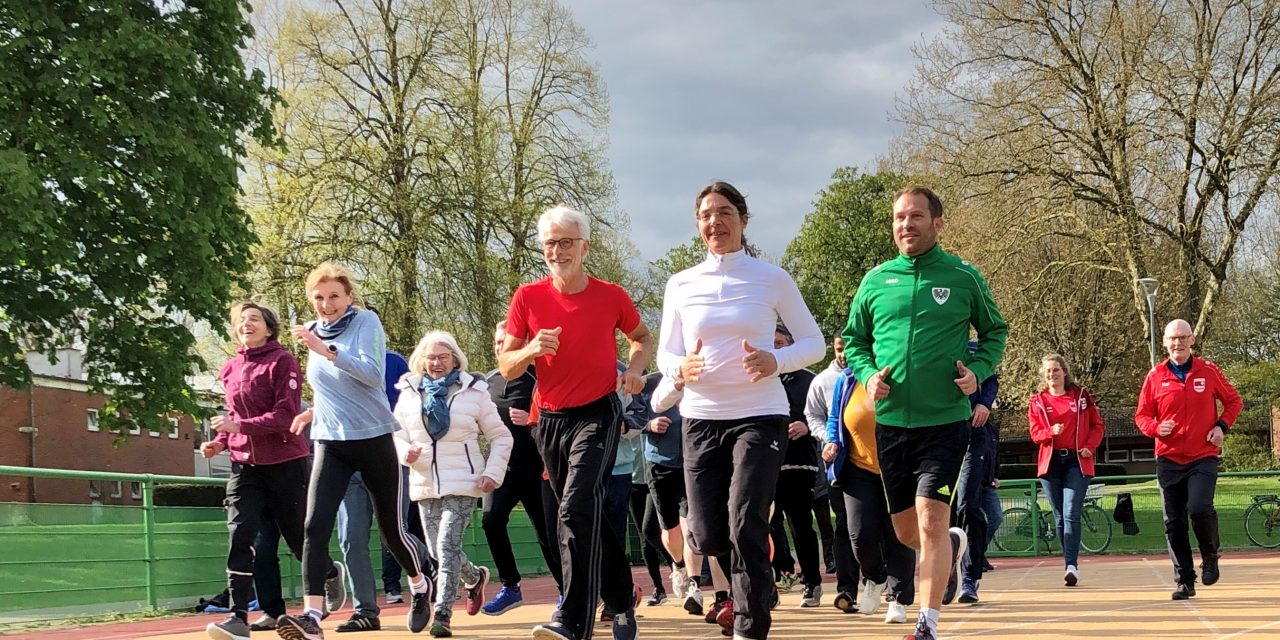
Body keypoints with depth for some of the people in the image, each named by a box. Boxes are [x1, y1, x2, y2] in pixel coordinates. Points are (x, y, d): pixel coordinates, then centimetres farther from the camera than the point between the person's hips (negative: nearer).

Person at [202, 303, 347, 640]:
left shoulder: (282, 362, -10)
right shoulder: (230, 370, 8)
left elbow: (285, 416, -17)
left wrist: (240, 426, -24)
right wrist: (220, 442, 2)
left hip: (285, 464, -4)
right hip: (244, 465, 4)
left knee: (299, 537, 10)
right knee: (239, 538, -12)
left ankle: (331, 574, 41)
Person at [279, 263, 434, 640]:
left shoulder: (365, 322, -7)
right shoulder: (313, 332, 9)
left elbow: (373, 374, -24)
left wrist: (326, 351, -31)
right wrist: (316, 411, 12)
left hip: (373, 440, -4)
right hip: (330, 443, 4)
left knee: (390, 528, 8)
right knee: (315, 527, -15)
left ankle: (420, 585, 37)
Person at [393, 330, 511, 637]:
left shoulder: (473, 392, 2)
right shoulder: (409, 393, 9)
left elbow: (501, 437, 7)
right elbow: (396, 435, 10)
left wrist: (493, 473, -6)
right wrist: (405, 451, -13)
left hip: (463, 485, -4)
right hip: (425, 485, 4)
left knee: (448, 545, -17)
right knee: (436, 550, 11)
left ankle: (442, 614, -16)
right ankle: (475, 578, 41)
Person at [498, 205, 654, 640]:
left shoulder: (611, 296, -4)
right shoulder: (528, 298, -1)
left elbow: (642, 337, 16)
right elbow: (506, 367, 2)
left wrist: (635, 367, -5)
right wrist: (531, 350, -19)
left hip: (598, 415, -4)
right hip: (550, 420, 4)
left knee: (577, 510, -22)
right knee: (588, 519, 15)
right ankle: (622, 601, 34)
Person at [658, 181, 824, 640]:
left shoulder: (772, 279, -1)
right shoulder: (681, 285, 5)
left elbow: (814, 343, 3)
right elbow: (664, 354, 9)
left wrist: (776, 361, -17)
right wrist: (681, 368, -15)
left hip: (760, 415, -3)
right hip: (701, 418, 3)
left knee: (745, 528, -15)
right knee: (707, 537, 2)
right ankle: (758, 583, 34)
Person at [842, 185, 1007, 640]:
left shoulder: (964, 278, -1)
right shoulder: (875, 280, 5)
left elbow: (995, 331, 11)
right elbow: (854, 340, 15)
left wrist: (978, 371, -7)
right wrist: (867, 374, -5)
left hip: (945, 420, -4)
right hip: (890, 420, 4)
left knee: (931, 523, -15)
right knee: (906, 531, 12)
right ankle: (954, 545, 46)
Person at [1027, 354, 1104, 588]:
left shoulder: (1081, 396, 5)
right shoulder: (1037, 401, 8)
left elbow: (1097, 425, 9)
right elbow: (1035, 433, 3)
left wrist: (1090, 446, -7)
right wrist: (1051, 432, -17)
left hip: (1077, 461, -2)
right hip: (1050, 462, 2)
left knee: (1071, 514, -15)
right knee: (1060, 516, 7)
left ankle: (1071, 565, -19)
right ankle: (1071, 563, 17)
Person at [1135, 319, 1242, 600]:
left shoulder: (1208, 371, 0)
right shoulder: (1155, 376, 2)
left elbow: (1233, 400, 12)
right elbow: (1141, 415, 8)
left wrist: (1222, 426, -4)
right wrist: (1156, 428, -13)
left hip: (1203, 457, -2)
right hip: (1169, 459, 2)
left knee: (1200, 508, -22)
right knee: (1173, 523, 2)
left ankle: (1210, 556, 7)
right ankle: (1184, 580, 13)